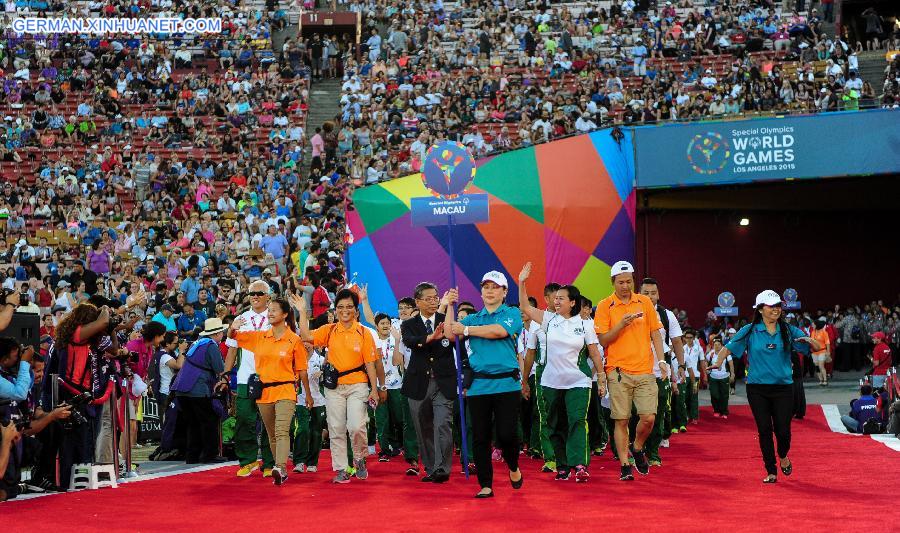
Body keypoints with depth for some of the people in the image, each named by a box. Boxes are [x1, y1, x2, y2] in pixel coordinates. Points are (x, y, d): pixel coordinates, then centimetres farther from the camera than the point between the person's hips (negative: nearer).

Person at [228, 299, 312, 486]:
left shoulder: (294, 340, -2)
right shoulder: (259, 337, 8)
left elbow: (301, 370, 3)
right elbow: (233, 337, 13)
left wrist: (308, 394, 8)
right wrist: (233, 328, -12)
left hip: (285, 391, -5)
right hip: (264, 391, 5)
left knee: (282, 431, -22)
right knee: (272, 434, 11)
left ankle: (280, 468, -35)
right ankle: (282, 471, 21)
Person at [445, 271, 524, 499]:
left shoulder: (512, 314, 5)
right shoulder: (473, 318, 15)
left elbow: (499, 331, -15)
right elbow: (451, 334, 1)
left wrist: (466, 330, -7)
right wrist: (450, 306, -3)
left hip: (506, 384, -3)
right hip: (478, 385, 3)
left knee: (506, 433, -8)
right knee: (480, 436, 3)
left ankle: (513, 467, 23)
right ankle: (485, 485, 12)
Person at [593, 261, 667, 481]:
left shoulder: (645, 302, 8)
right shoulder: (605, 306, 0)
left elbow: (655, 333, 12)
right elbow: (603, 340, -2)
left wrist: (661, 360, 2)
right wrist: (622, 324, -16)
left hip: (645, 371, 2)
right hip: (619, 372, -2)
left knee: (649, 418, -6)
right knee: (621, 421, -1)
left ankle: (637, 449, 23)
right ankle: (625, 466, 9)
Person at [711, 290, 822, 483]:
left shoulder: (789, 331, 4)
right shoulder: (750, 331, 1)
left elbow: (817, 347, 5)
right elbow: (728, 348, 4)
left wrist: (809, 341, -18)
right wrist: (717, 363, -15)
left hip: (783, 388, 0)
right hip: (757, 389, 0)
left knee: (783, 430, -4)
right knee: (764, 430, 0)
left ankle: (783, 456, 30)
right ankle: (771, 472, 14)